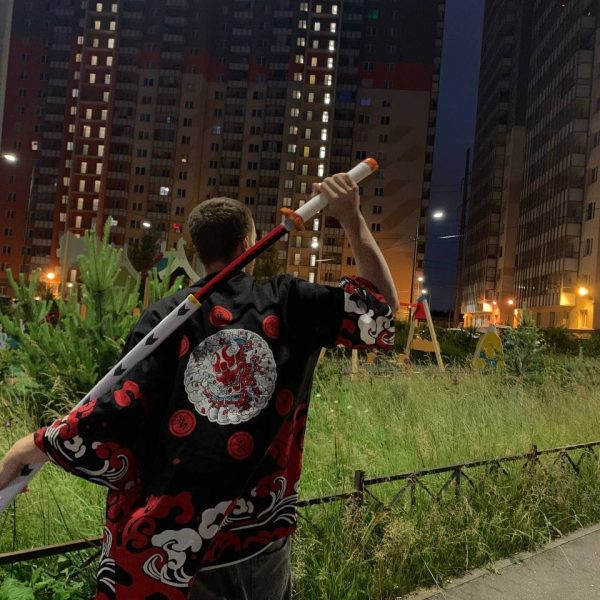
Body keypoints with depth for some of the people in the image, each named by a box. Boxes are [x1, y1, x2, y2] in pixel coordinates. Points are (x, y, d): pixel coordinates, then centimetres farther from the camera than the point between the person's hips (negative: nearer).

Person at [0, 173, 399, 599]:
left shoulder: (166, 316, -10)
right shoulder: (289, 302, -6)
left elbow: (117, 411, -17)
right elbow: (383, 305, 1)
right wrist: (353, 218, -1)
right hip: (263, 532, 2)